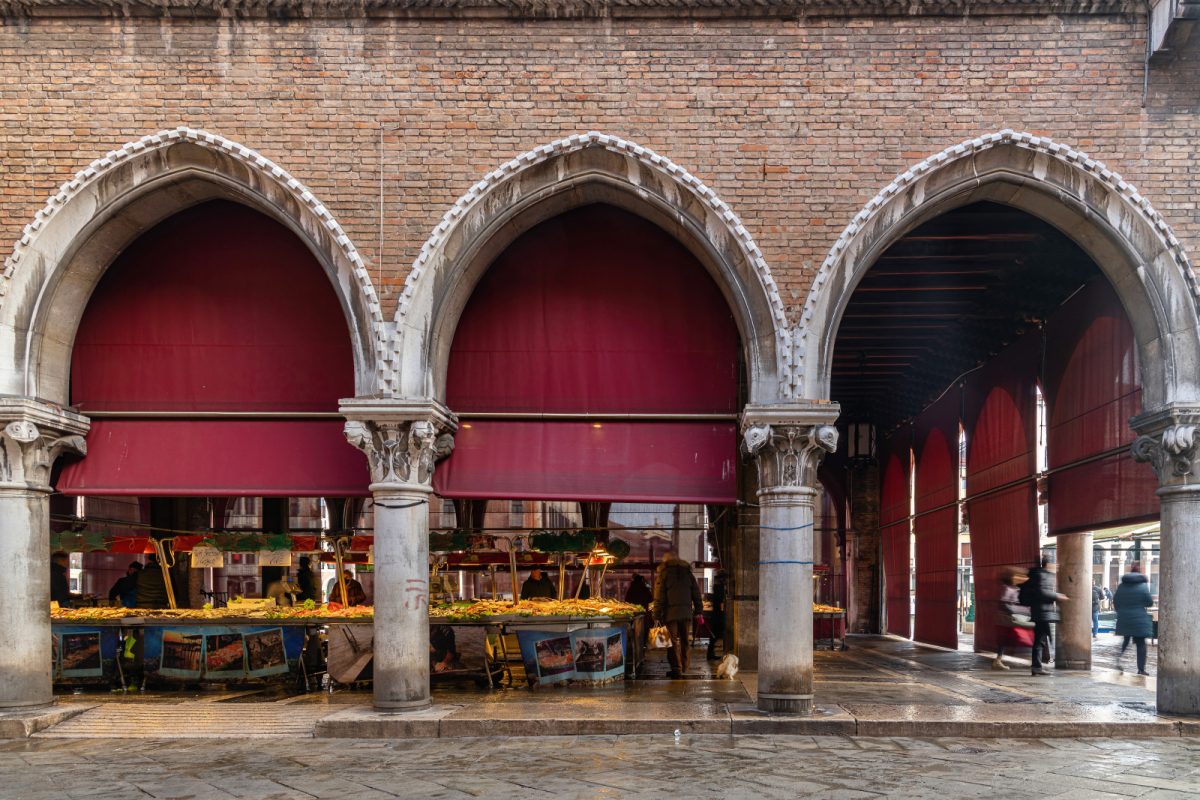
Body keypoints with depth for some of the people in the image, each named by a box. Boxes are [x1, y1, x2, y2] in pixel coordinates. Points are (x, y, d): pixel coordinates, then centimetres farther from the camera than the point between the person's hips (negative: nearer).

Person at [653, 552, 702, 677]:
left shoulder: (663, 574, 0)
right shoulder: (688, 573, 12)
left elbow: (659, 597, -5)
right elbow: (696, 595, 12)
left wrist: (658, 615, -3)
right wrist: (698, 611, 16)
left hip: (671, 613, -3)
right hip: (687, 613, 3)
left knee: (674, 641, 0)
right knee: (685, 641, 13)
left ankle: (677, 669, -3)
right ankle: (685, 668, 18)